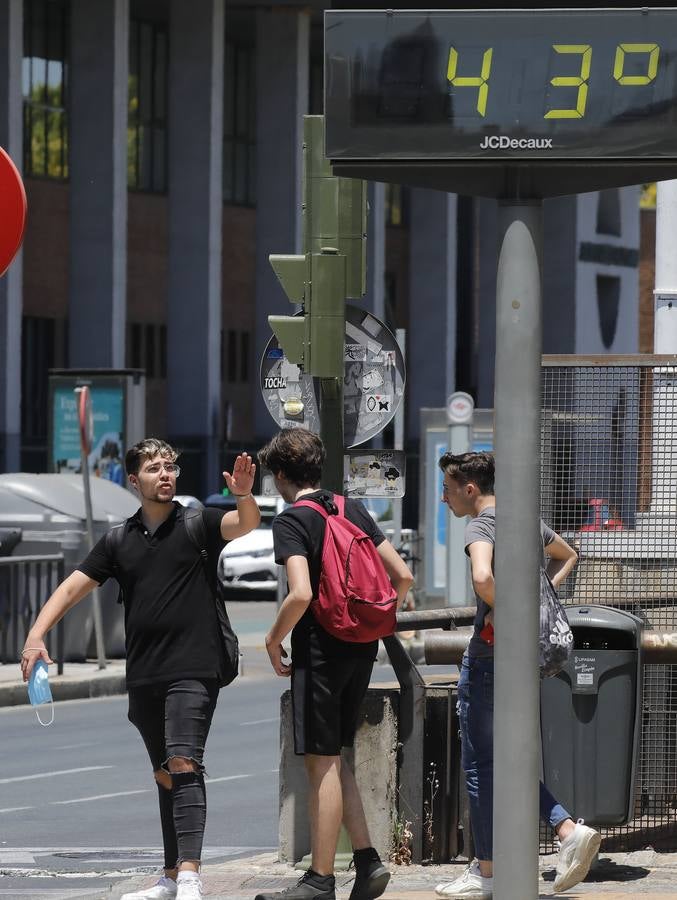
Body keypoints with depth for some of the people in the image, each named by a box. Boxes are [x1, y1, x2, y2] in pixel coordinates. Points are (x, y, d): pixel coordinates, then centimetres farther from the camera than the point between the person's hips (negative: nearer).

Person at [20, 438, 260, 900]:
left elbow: (247, 525, -17)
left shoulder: (197, 525, 1)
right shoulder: (120, 541, 12)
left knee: (183, 765, -18)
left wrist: (244, 495, -40)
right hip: (144, 676, 5)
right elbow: (72, 588, 10)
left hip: (194, 670, -5)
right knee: (165, 775, 12)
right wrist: (36, 636, -4)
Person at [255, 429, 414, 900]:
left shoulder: (292, 520, -10)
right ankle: (367, 859, 7)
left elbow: (301, 594, -23)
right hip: (362, 650, 7)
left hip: (320, 650, -7)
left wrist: (274, 639, -7)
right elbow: (403, 576, 9)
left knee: (322, 763, -3)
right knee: (334, 760, 16)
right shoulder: (354, 510, 11)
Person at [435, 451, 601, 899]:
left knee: (480, 764, 1)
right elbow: (568, 556, 29)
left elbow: (482, 577, -36)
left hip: (489, 657, -8)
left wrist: (499, 610, -17)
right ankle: (570, 831, 3)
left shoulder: (481, 527, -15)